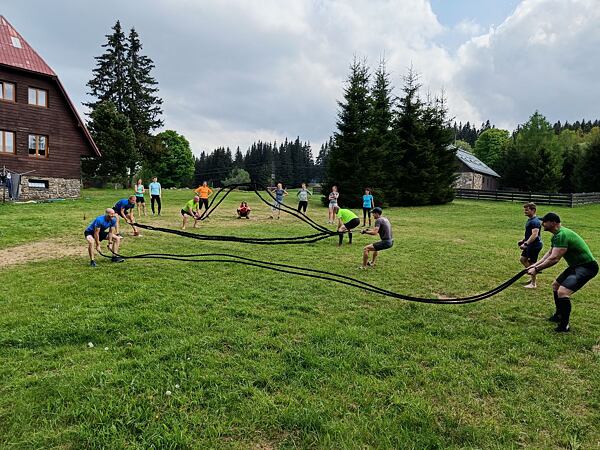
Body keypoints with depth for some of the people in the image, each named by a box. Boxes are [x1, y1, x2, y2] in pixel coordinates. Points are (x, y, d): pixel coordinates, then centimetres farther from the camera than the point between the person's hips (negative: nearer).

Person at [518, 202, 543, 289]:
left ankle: (533, 284, 9)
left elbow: (534, 235, -30)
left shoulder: (535, 222, -21)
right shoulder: (530, 220, 12)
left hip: (535, 245, -11)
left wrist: (526, 244, -33)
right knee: (523, 259, 19)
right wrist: (523, 240, 22)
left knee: (531, 263, -2)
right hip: (530, 245, 11)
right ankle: (532, 276, 30)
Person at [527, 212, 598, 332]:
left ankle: (564, 325, -11)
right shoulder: (557, 235, 9)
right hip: (576, 265, 11)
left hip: (587, 266, -11)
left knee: (562, 292, -25)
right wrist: (536, 264, 10)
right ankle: (559, 315, 40)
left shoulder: (562, 235, -25)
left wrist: (537, 269, -21)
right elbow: (550, 253, 21)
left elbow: (554, 258, -30)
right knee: (555, 285, 24)